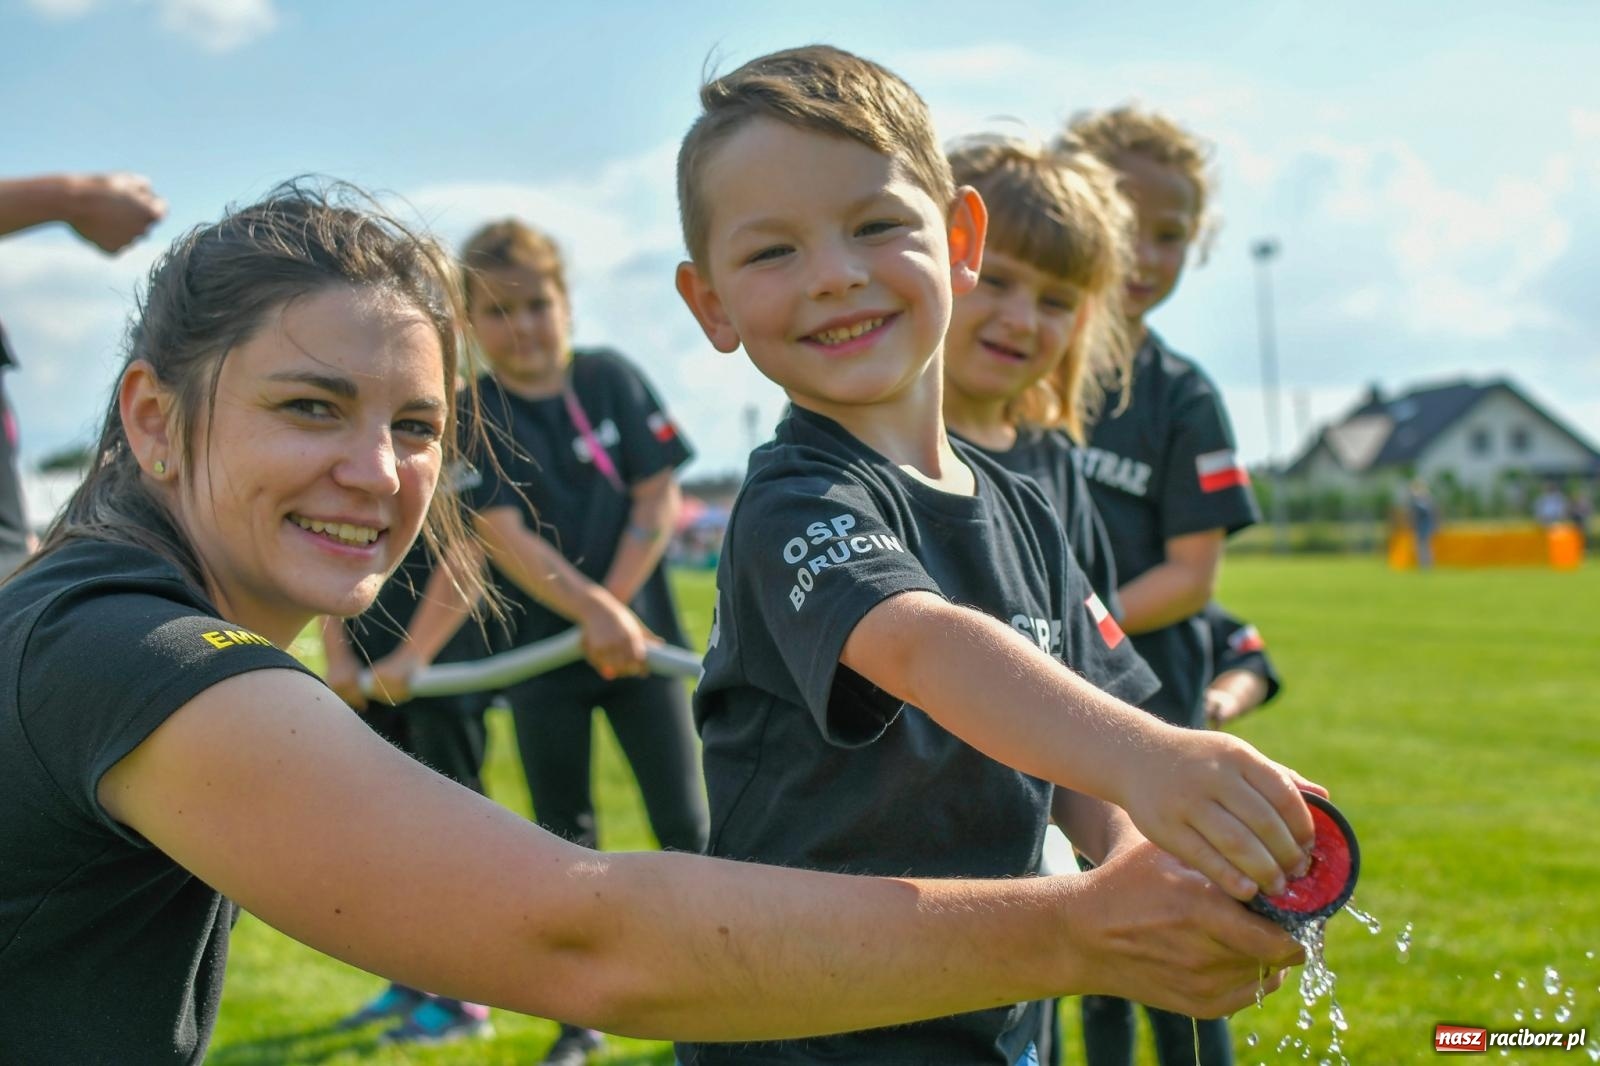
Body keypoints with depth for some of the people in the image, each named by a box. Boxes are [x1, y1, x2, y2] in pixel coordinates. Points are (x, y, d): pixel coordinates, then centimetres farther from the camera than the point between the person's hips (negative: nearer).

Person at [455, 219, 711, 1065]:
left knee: (685, 822, -3)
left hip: (639, 636, 1)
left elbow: (659, 498, -2)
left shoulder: (612, 380, 0)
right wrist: (589, 612, -26)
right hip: (539, 648, 0)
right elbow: (505, 537, -15)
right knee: (564, 838, 9)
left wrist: (617, 605, -11)